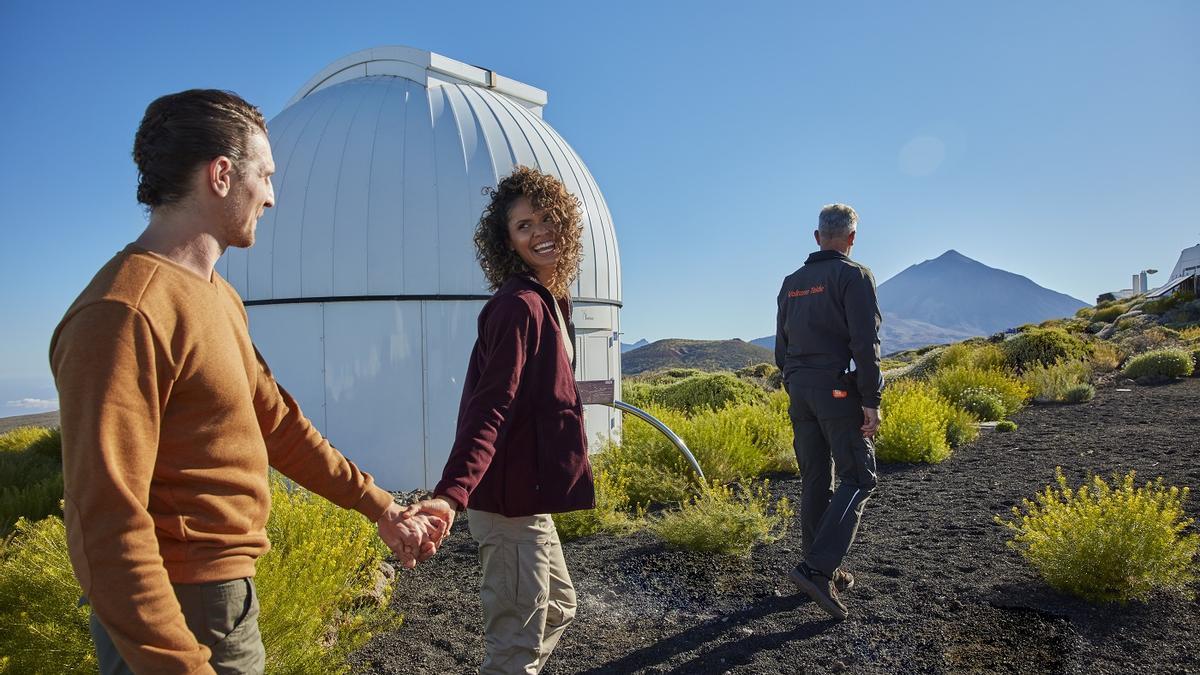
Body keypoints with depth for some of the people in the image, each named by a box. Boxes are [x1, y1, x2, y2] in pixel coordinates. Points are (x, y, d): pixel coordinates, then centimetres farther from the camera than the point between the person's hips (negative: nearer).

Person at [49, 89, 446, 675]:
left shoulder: (218, 296, 8)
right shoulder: (124, 316, -23)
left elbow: (275, 421, 10)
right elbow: (108, 524, -25)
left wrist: (379, 507, 11)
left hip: (226, 598, 9)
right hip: (180, 620, -9)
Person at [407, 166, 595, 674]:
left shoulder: (548, 301, 12)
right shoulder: (519, 306, -18)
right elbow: (489, 408, -28)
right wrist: (451, 494, -39)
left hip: (527, 496, 10)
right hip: (511, 500, -10)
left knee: (558, 607, 26)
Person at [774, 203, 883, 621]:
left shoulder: (792, 283, 14)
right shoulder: (854, 276, -6)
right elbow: (865, 343, -14)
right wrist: (871, 400, -13)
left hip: (799, 391, 7)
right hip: (838, 390, -6)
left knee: (815, 481, 11)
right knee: (857, 479, -1)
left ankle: (826, 573, 19)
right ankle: (816, 568, -13)